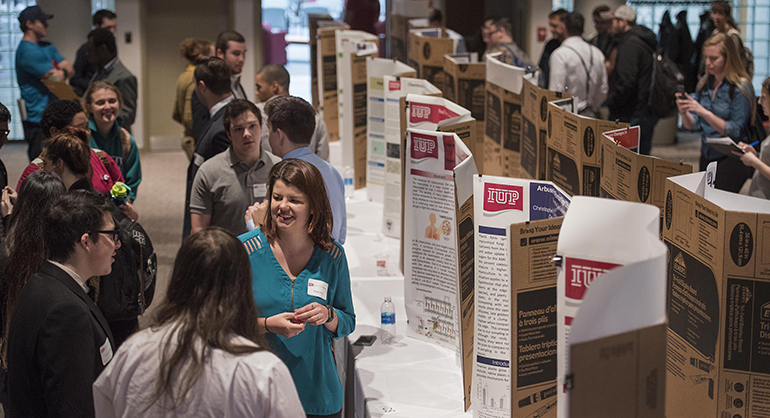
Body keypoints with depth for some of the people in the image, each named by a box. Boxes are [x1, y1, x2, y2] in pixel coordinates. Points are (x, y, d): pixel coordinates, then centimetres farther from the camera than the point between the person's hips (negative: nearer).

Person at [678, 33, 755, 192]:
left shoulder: (740, 88, -12)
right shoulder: (705, 83, 7)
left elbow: (735, 131, -17)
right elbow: (692, 125, 8)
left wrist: (704, 112, -24)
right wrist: (684, 113, -14)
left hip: (731, 160, -6)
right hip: (706, 157, 6)